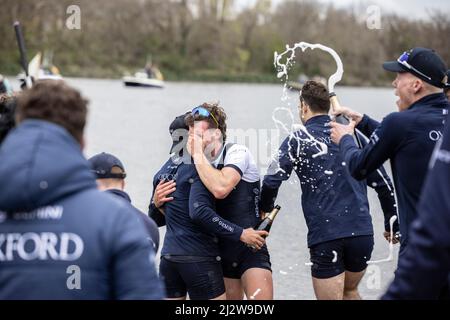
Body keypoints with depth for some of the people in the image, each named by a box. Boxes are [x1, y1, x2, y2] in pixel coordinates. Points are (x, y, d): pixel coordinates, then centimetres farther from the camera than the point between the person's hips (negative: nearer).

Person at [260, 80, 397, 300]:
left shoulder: (297, 140, 1)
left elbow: (271, 183, -7)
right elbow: (383, 183, 14)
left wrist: (265, 210, 14)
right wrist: (392, 224, 25)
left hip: (325, 236, -4)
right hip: (362, 232, 4)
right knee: (350, 291, 27)